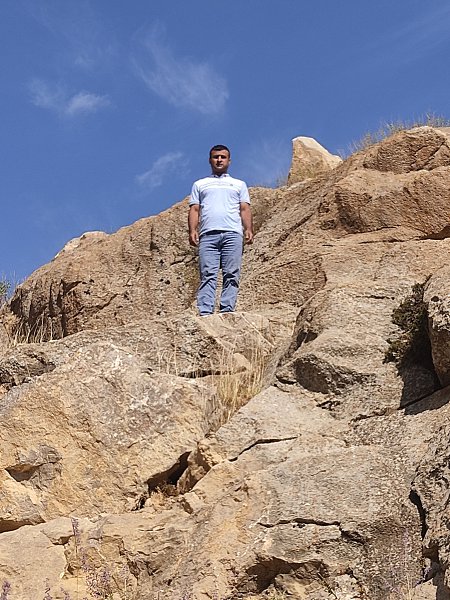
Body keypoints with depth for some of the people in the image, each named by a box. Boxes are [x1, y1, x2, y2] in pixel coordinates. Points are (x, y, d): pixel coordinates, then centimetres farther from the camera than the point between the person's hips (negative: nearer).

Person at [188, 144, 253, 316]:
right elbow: (194, 210, 16)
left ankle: (227, 311, -14)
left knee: (231, 275, -10)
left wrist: (248, 229, -2)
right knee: (207, 275, -12)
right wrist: (192, 230, -2)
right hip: (208, 234, 0)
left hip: (233, 233, 1)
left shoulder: (239, 184, 27)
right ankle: (205, 313, -20)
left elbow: (245, 209, 16)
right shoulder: (200, 184, 26)